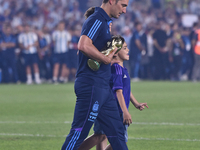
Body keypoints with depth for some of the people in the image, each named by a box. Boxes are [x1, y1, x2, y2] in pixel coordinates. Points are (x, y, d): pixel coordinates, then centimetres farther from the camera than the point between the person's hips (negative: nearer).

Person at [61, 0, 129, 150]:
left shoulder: (104, 21, 18)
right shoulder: (96, 20, -13)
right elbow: (83, 45, -29)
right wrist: (106, 59, -18)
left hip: (103, 87, 10)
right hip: (91, 86, -10)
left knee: (117, 131, 10)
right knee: (79, 132, -8)